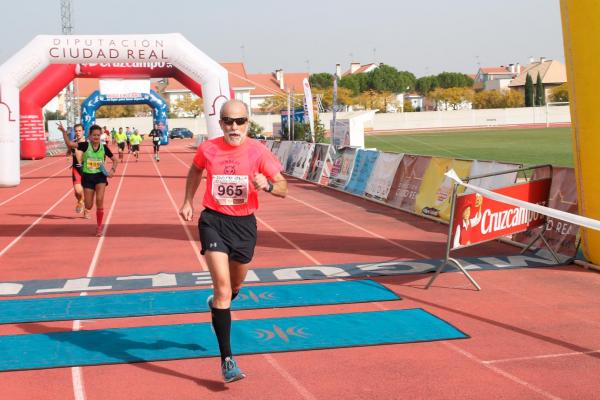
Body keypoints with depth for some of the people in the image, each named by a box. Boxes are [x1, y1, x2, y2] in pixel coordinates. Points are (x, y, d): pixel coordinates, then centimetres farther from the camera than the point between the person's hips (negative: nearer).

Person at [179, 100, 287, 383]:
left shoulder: (257, 151, -9)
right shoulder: (208, 149, -6)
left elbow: (283, 189, -9)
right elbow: (195, 170, 18)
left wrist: (268, 185, -30)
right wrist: (188, 201, 14)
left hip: (244, 223, 2)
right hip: (213, 221, -2)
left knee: (235, 285, 20)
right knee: (222, 285, -15)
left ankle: (217, 304, 59)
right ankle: (227, 360, -12)